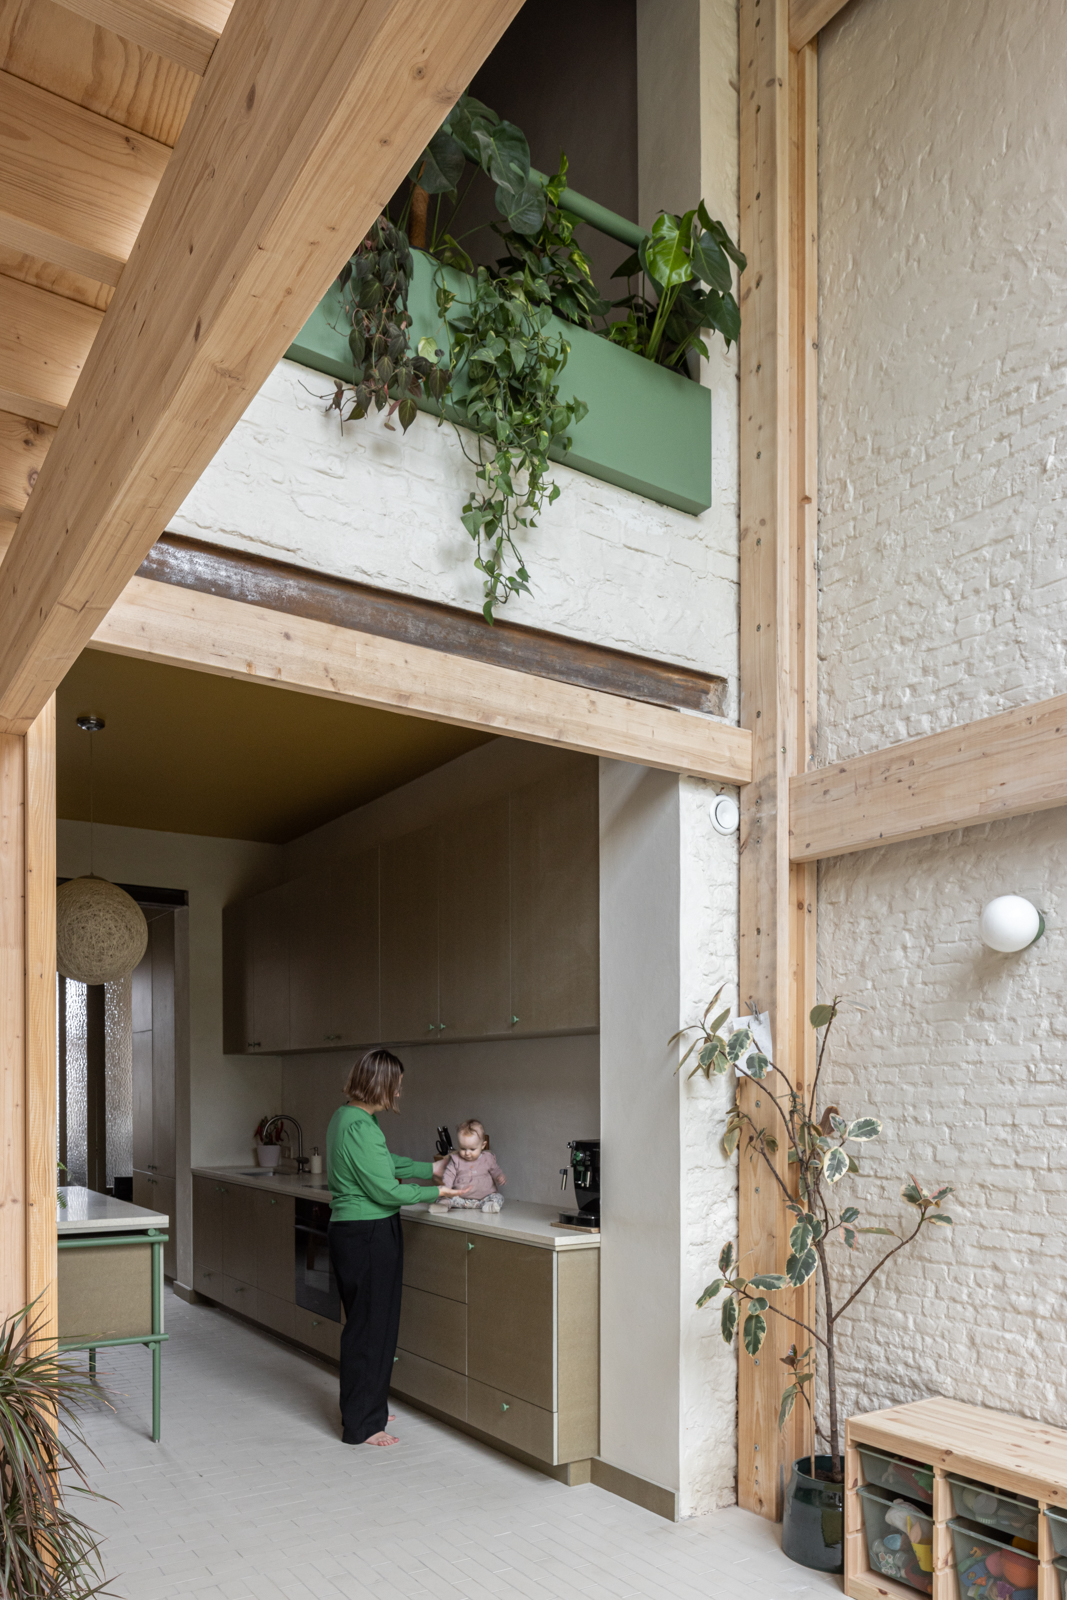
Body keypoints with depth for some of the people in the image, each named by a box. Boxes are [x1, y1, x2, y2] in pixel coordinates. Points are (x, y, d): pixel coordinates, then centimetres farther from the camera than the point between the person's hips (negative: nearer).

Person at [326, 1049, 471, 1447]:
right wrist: (435, 1193, -9)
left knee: (363, 1322, 20)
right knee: (371, 1327, 1)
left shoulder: (345, 1116, 8)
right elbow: (386, 1189, -20)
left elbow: (386, 1162, 19)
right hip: (370, 1235, -10)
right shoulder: (361, 1127, -23)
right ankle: (361, 1425, 13)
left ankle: (364, 1406, 34)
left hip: (349, 1231, 10)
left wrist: (431, 1168, 21)